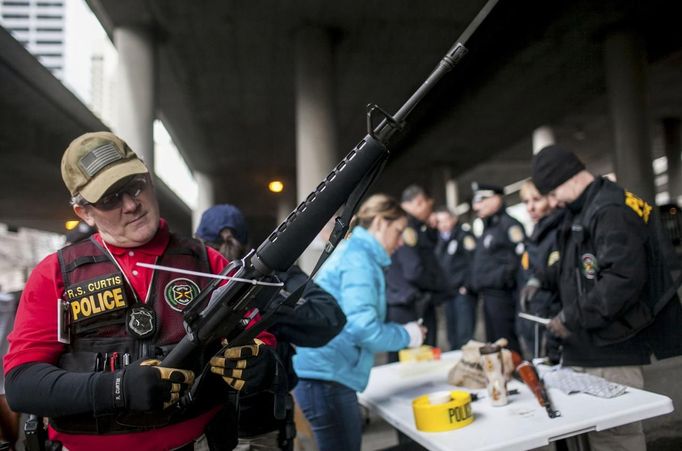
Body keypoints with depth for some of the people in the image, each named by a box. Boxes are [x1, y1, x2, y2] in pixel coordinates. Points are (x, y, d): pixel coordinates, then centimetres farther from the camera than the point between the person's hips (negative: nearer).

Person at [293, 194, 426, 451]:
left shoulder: (354, 253, 16)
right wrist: (405, 335, -7)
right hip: (327, 376, -10)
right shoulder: (359, 257, -14)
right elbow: (361, 326, -23)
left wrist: (401, 332, 12)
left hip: (325, 374, 10)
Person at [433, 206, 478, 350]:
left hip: (463, 292, -7)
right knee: (452, 336, 12)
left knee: (465, 336, -7)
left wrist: (467, 286, -16)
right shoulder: (441, 239, 14)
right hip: (448, 293, 7)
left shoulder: (464, 234, -5)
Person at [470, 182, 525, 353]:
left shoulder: (509, 225, -11)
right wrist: (474, 284, 17)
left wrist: (500, 278, -22)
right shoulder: (488, 229, 19)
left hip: (502, 295, -10)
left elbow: (521, 257, -22)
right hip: (488, 296, 10)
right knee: (493, 345, 16)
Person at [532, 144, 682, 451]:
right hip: (588, 349, 9)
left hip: (612, 350, -9)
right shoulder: (583, 212, 16)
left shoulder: (611, 210, -16)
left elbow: (623, 278, -26)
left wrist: (572, 317, -19)